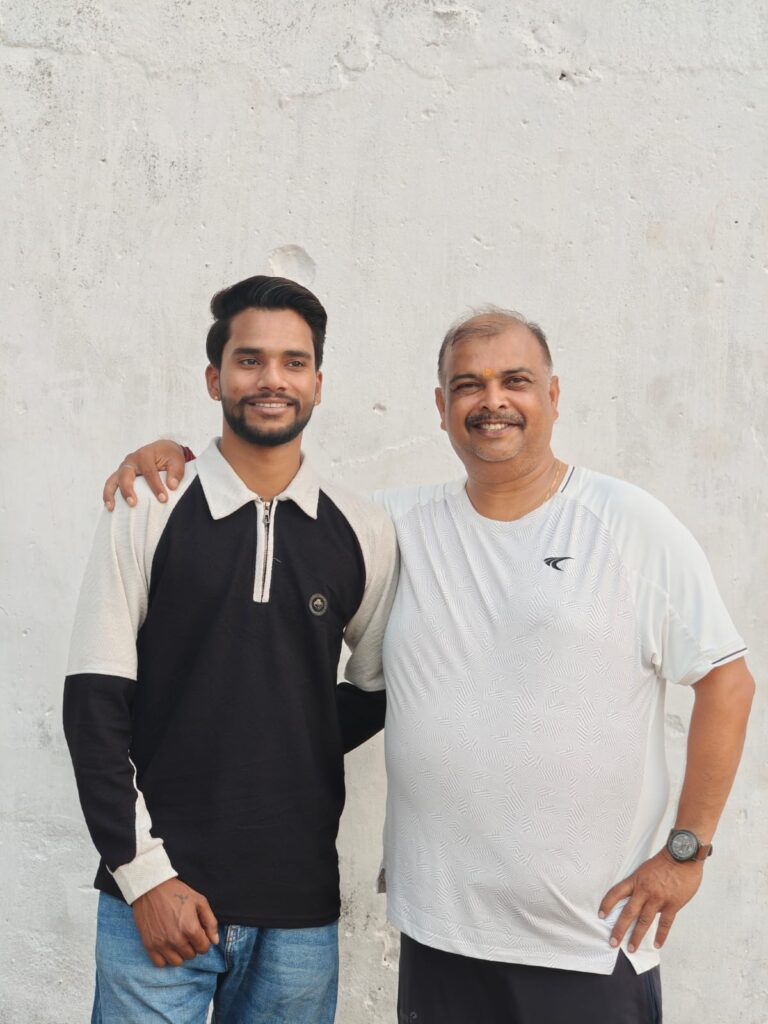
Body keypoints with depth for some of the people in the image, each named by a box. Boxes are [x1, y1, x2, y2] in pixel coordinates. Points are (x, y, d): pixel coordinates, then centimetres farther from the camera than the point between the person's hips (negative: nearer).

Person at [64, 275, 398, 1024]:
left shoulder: (363, 533, 4)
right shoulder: (145, 516, -2)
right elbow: (94, 704, -4)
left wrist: (298, 757, 0)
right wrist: (144, 874, -9)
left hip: (300, 907, 2)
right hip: (157, 900, -2)